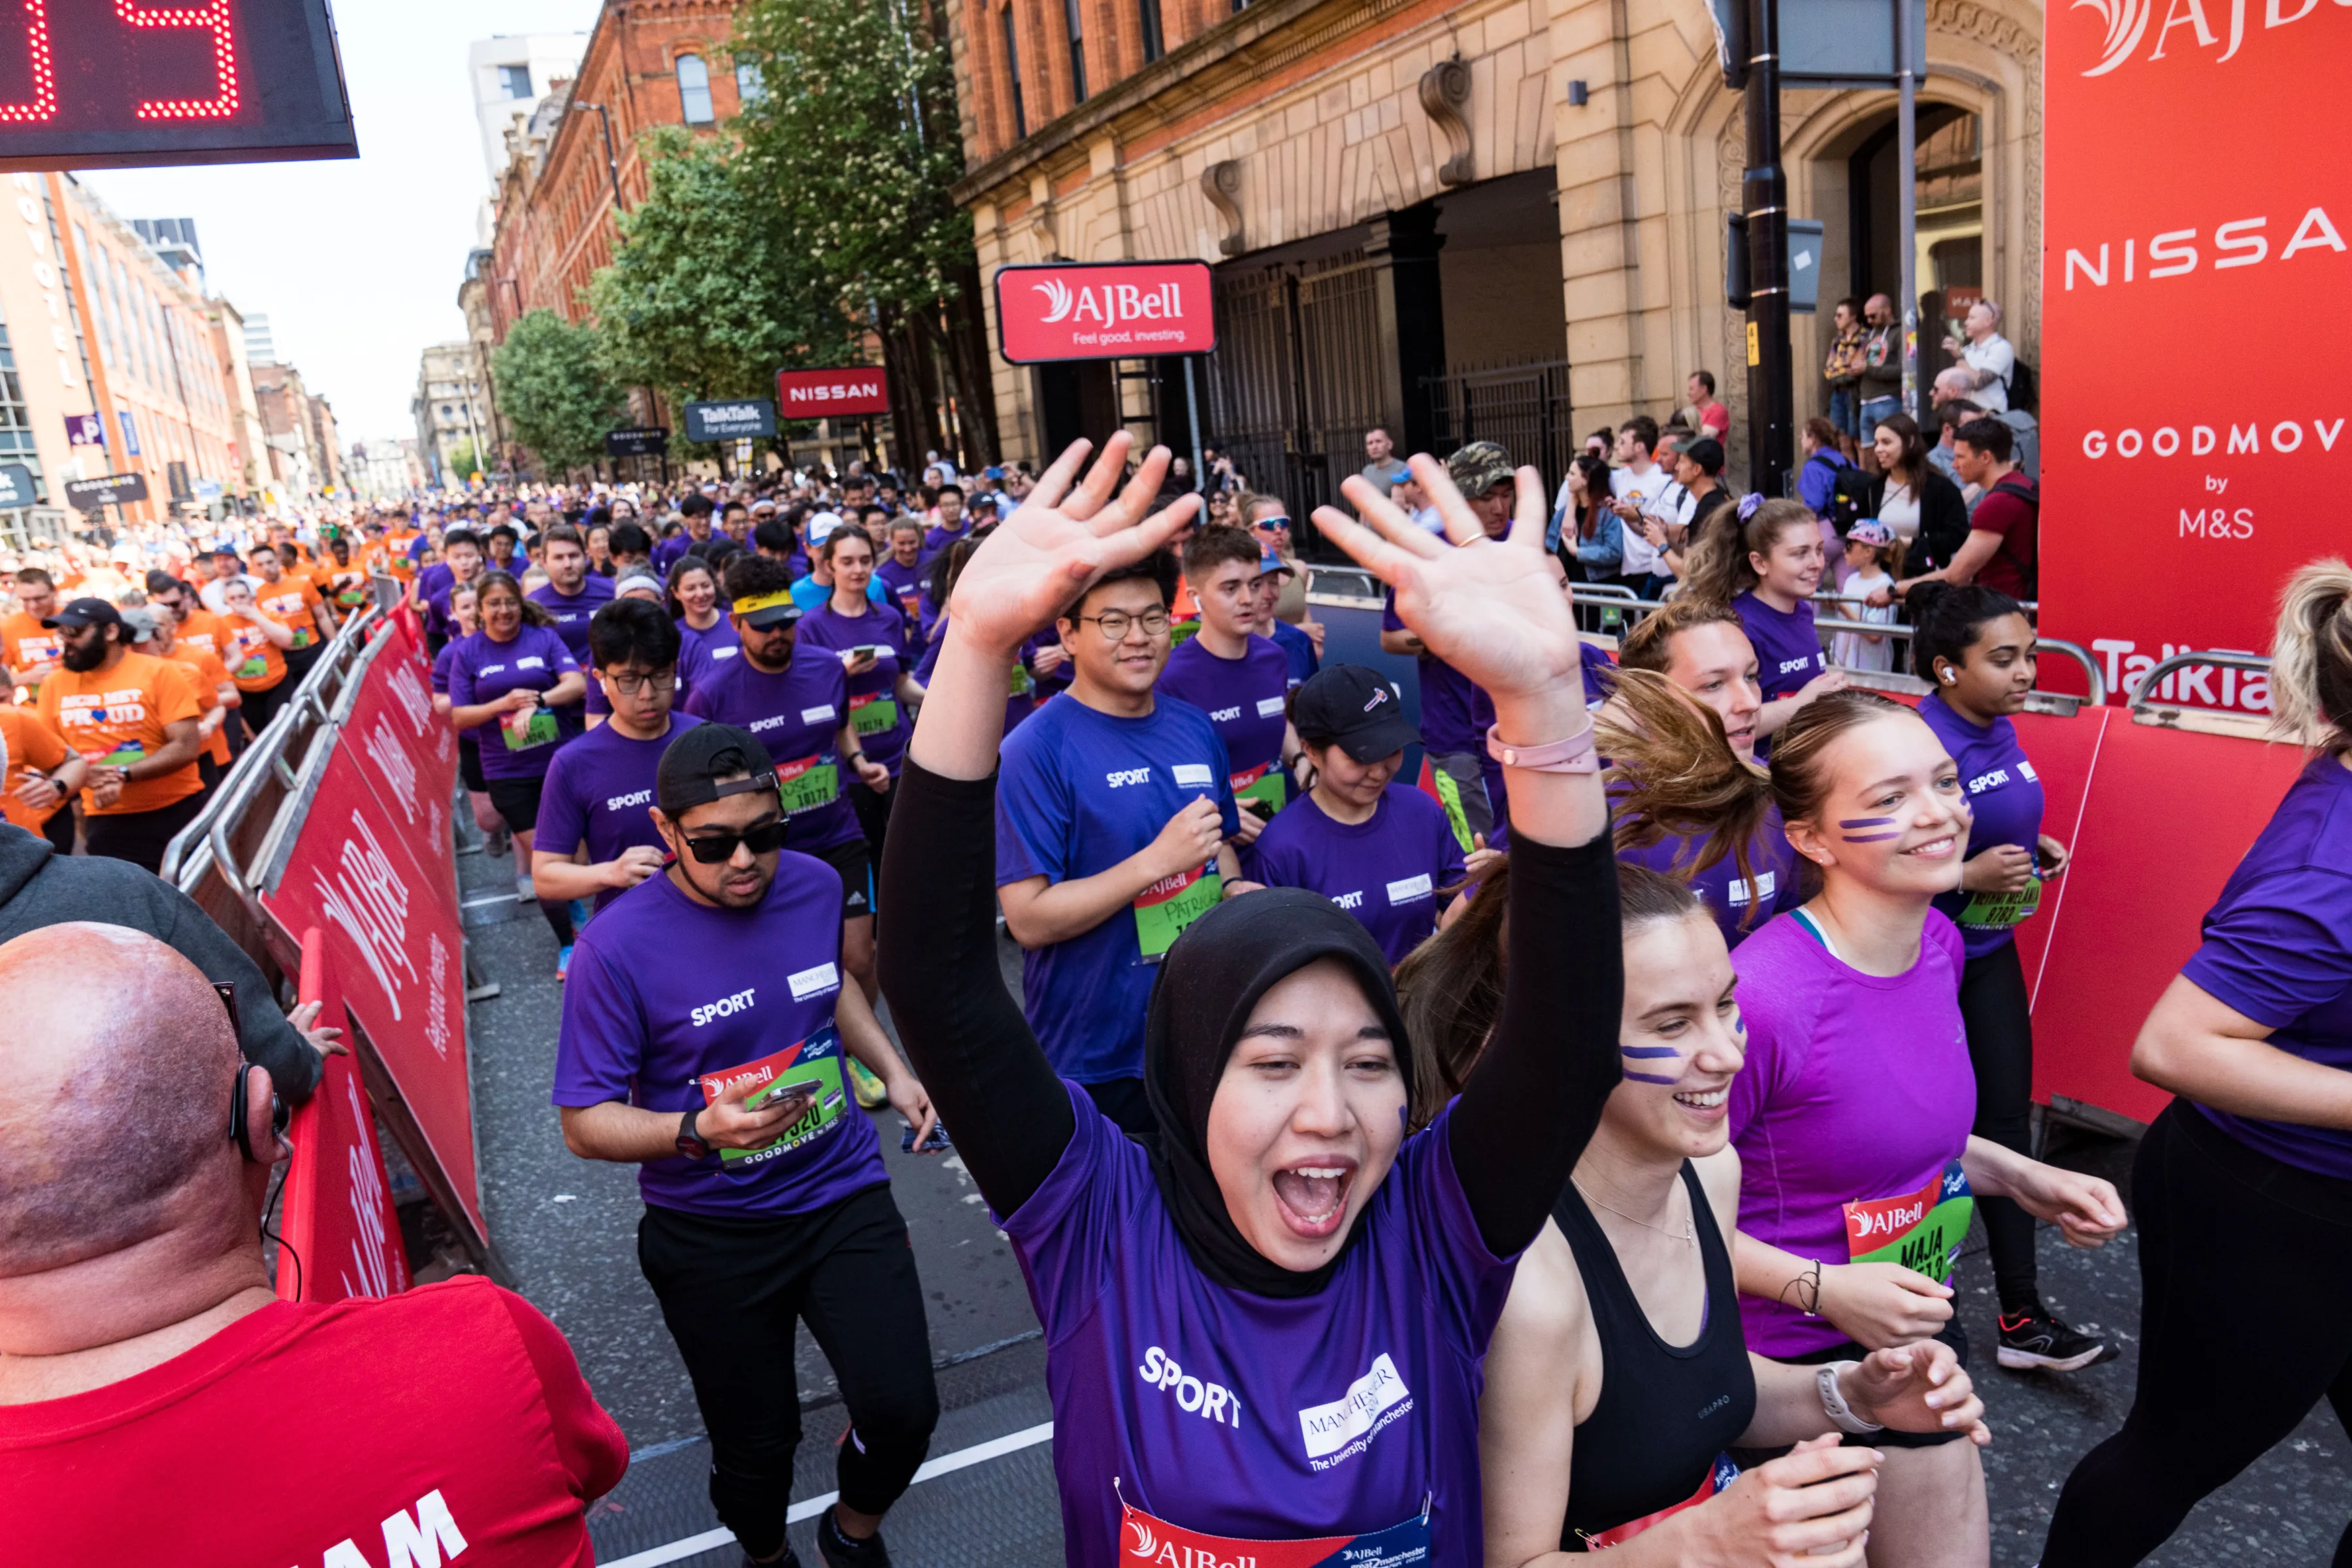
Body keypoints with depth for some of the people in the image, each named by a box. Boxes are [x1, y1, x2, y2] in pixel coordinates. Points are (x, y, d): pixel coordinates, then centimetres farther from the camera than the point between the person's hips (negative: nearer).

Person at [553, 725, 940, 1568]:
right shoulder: (618, 945, -19)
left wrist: (893, 1071, 6)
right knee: (755, 1446, 11)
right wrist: (698, 1131, -30)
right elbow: (585, 1124, -13)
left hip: (842, 1193, 2)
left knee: (902, 1411, -11)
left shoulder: (813, 884, -5)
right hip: (712, 1236, -2)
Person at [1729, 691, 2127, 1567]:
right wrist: (1822, 1289, -27)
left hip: (1914, 1330, 8)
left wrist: (2024, 1180, 1)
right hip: (1794, 1361, -7)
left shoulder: (1937, 941, -4)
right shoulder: (1764, 996, -31)